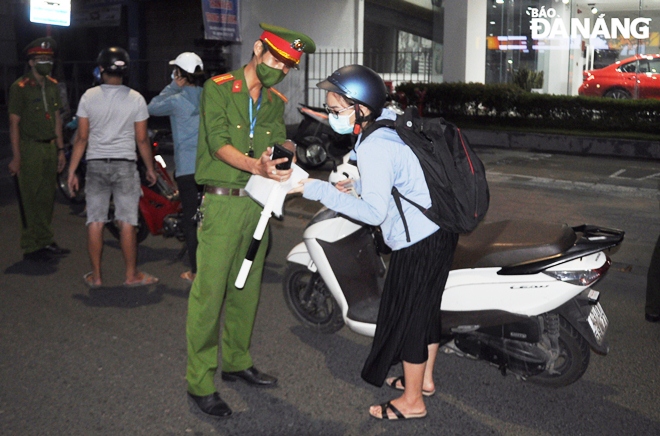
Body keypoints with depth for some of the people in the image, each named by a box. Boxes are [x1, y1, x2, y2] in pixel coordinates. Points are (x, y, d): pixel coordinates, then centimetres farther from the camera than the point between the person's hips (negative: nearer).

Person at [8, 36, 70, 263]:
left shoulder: (53, 85, 12)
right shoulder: (20, 87, -8)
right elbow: (14, 123, -9)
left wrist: (60, 149, 12)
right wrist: (16, 157, -13)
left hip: (50, 148, 6)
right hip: (30, 149, -6)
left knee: (48, 198, 11)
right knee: (31, 200, -3)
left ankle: (46, 242, 21)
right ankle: (31, 247, 3)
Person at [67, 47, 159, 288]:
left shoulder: (89, 97, -2)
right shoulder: (136, 99, -3)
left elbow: (81, 138, -1)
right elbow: (142, 140, -1)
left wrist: (72, 171, 5)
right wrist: (150, 168, 11)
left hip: (96, 164, 1)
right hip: (125, 164, -1)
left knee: (95, 221, 7)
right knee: (127, 222, 4)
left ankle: (95, 275, 14)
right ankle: (132, 275, 12)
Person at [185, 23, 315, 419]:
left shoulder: (276, 101, 15)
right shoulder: (219, 88, -3)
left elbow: (279, 145, 6)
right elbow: (219, 144, -14)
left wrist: (281, 164, -18)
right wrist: (255, 166, -31)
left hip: (258, 204, 6)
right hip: (222, 203, -6)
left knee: (247, 289, 14)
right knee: (209, 293, -6)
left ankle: (236, 361, 30)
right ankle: (201, 382, 3)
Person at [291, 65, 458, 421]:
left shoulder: (374, 148, -24)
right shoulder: (391, 122, 6)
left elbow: (374, 212, -29)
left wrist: (316, 189, -27)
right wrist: (358, 184, 11)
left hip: (417, 244, -10)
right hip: (439, 230, 10)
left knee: (407, 315, 5)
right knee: (425, 308, 22)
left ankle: (412, 402, 22)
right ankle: (424, 379, 41)